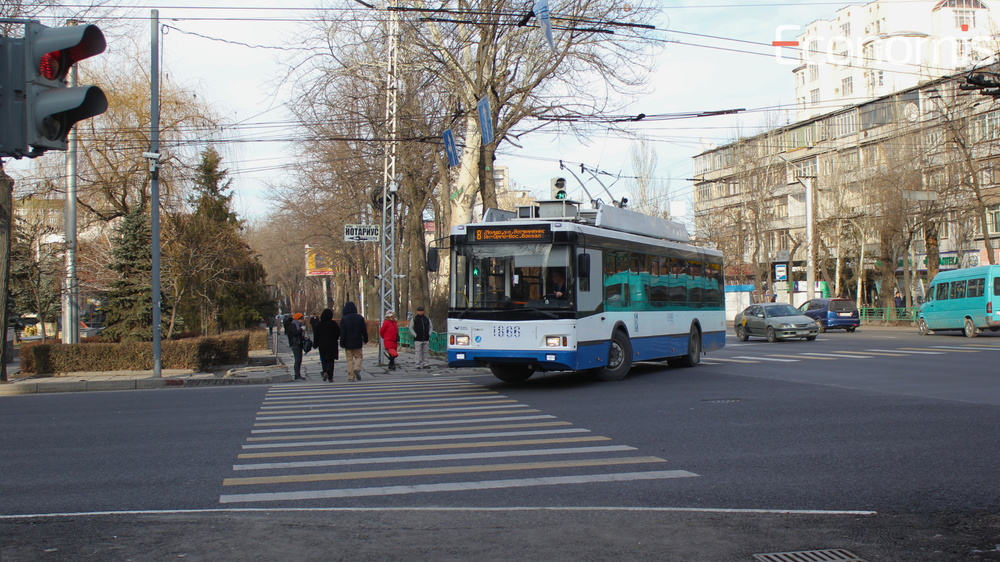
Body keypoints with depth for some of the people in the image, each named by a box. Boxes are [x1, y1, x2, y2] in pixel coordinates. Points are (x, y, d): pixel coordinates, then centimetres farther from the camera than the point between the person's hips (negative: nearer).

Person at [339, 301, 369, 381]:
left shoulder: (344, 319, -7)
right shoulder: (360, 318, 0)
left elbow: (342, 333, -8)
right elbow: (364, 330, 5)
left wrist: (342, 343, -3)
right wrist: (365, 340, 17)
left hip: (348, 343, -1)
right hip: (358, 342, 1)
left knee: (350, 359, 4)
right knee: (358, 356, 14)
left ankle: (351, 376, 1)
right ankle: (357, 368, -13)